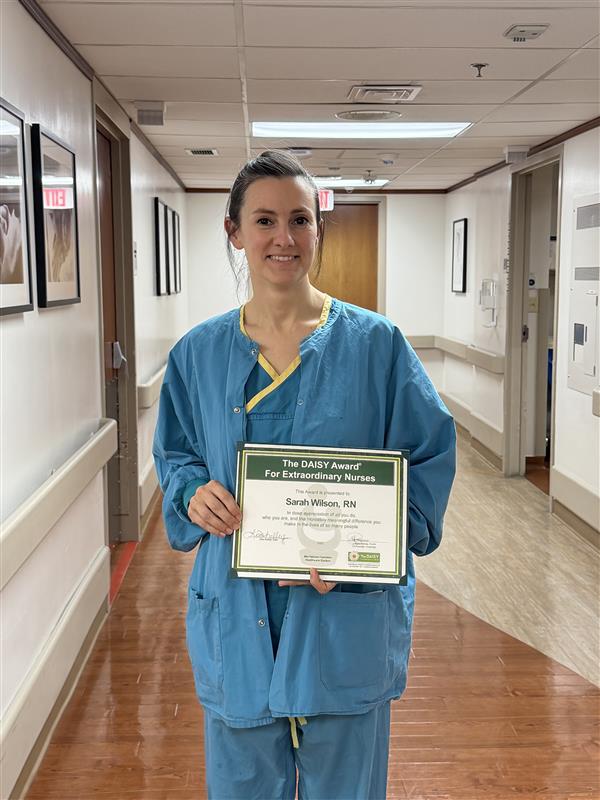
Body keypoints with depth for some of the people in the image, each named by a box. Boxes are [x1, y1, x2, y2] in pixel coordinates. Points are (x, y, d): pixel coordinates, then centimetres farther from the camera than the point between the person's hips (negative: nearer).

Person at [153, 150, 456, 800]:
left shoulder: (374, 344, -6)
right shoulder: (199, 353, 2)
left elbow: (430, 459, -4)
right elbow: (174, 458, 12)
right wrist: (194, 494, -11)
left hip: (348, 617, -1)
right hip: (236, 617, 2)